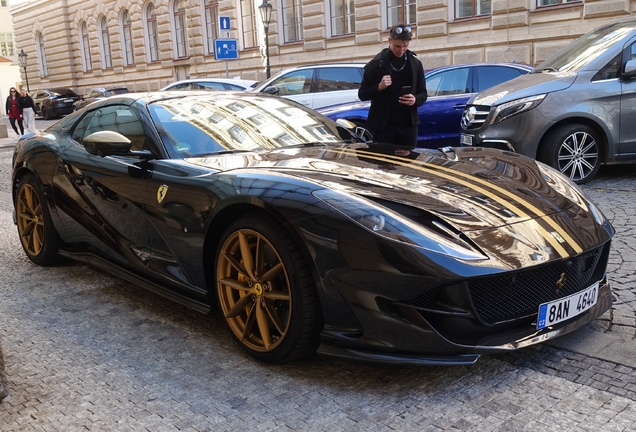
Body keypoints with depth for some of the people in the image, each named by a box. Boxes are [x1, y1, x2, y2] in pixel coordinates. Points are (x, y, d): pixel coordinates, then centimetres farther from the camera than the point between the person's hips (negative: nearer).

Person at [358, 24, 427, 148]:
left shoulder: (415, 64, 9)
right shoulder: (376, 64, -1)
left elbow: (423, 94, 13)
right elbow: (362, 94, 1)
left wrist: (415, 100, -10)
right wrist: (379, 87, -17)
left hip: (408, 126, 3)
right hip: (383, 126, -3)